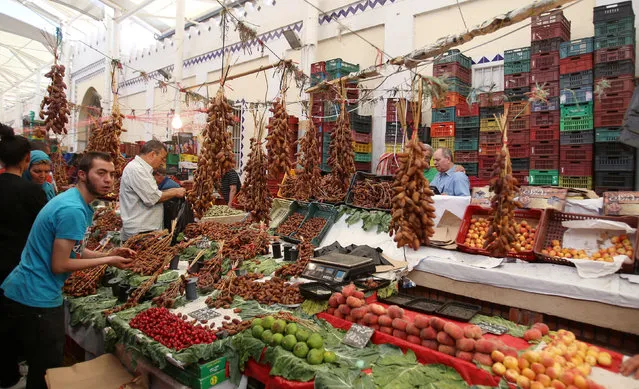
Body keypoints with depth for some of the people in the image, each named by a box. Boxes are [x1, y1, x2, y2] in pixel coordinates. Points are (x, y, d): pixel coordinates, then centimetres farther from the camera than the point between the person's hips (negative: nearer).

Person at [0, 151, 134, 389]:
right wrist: (107, 261, -13)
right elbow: (59, 265, -21)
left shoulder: (78, 203, 7)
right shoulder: (73, 210, -24)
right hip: (37, 300, -10)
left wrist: (109, 254, 0)